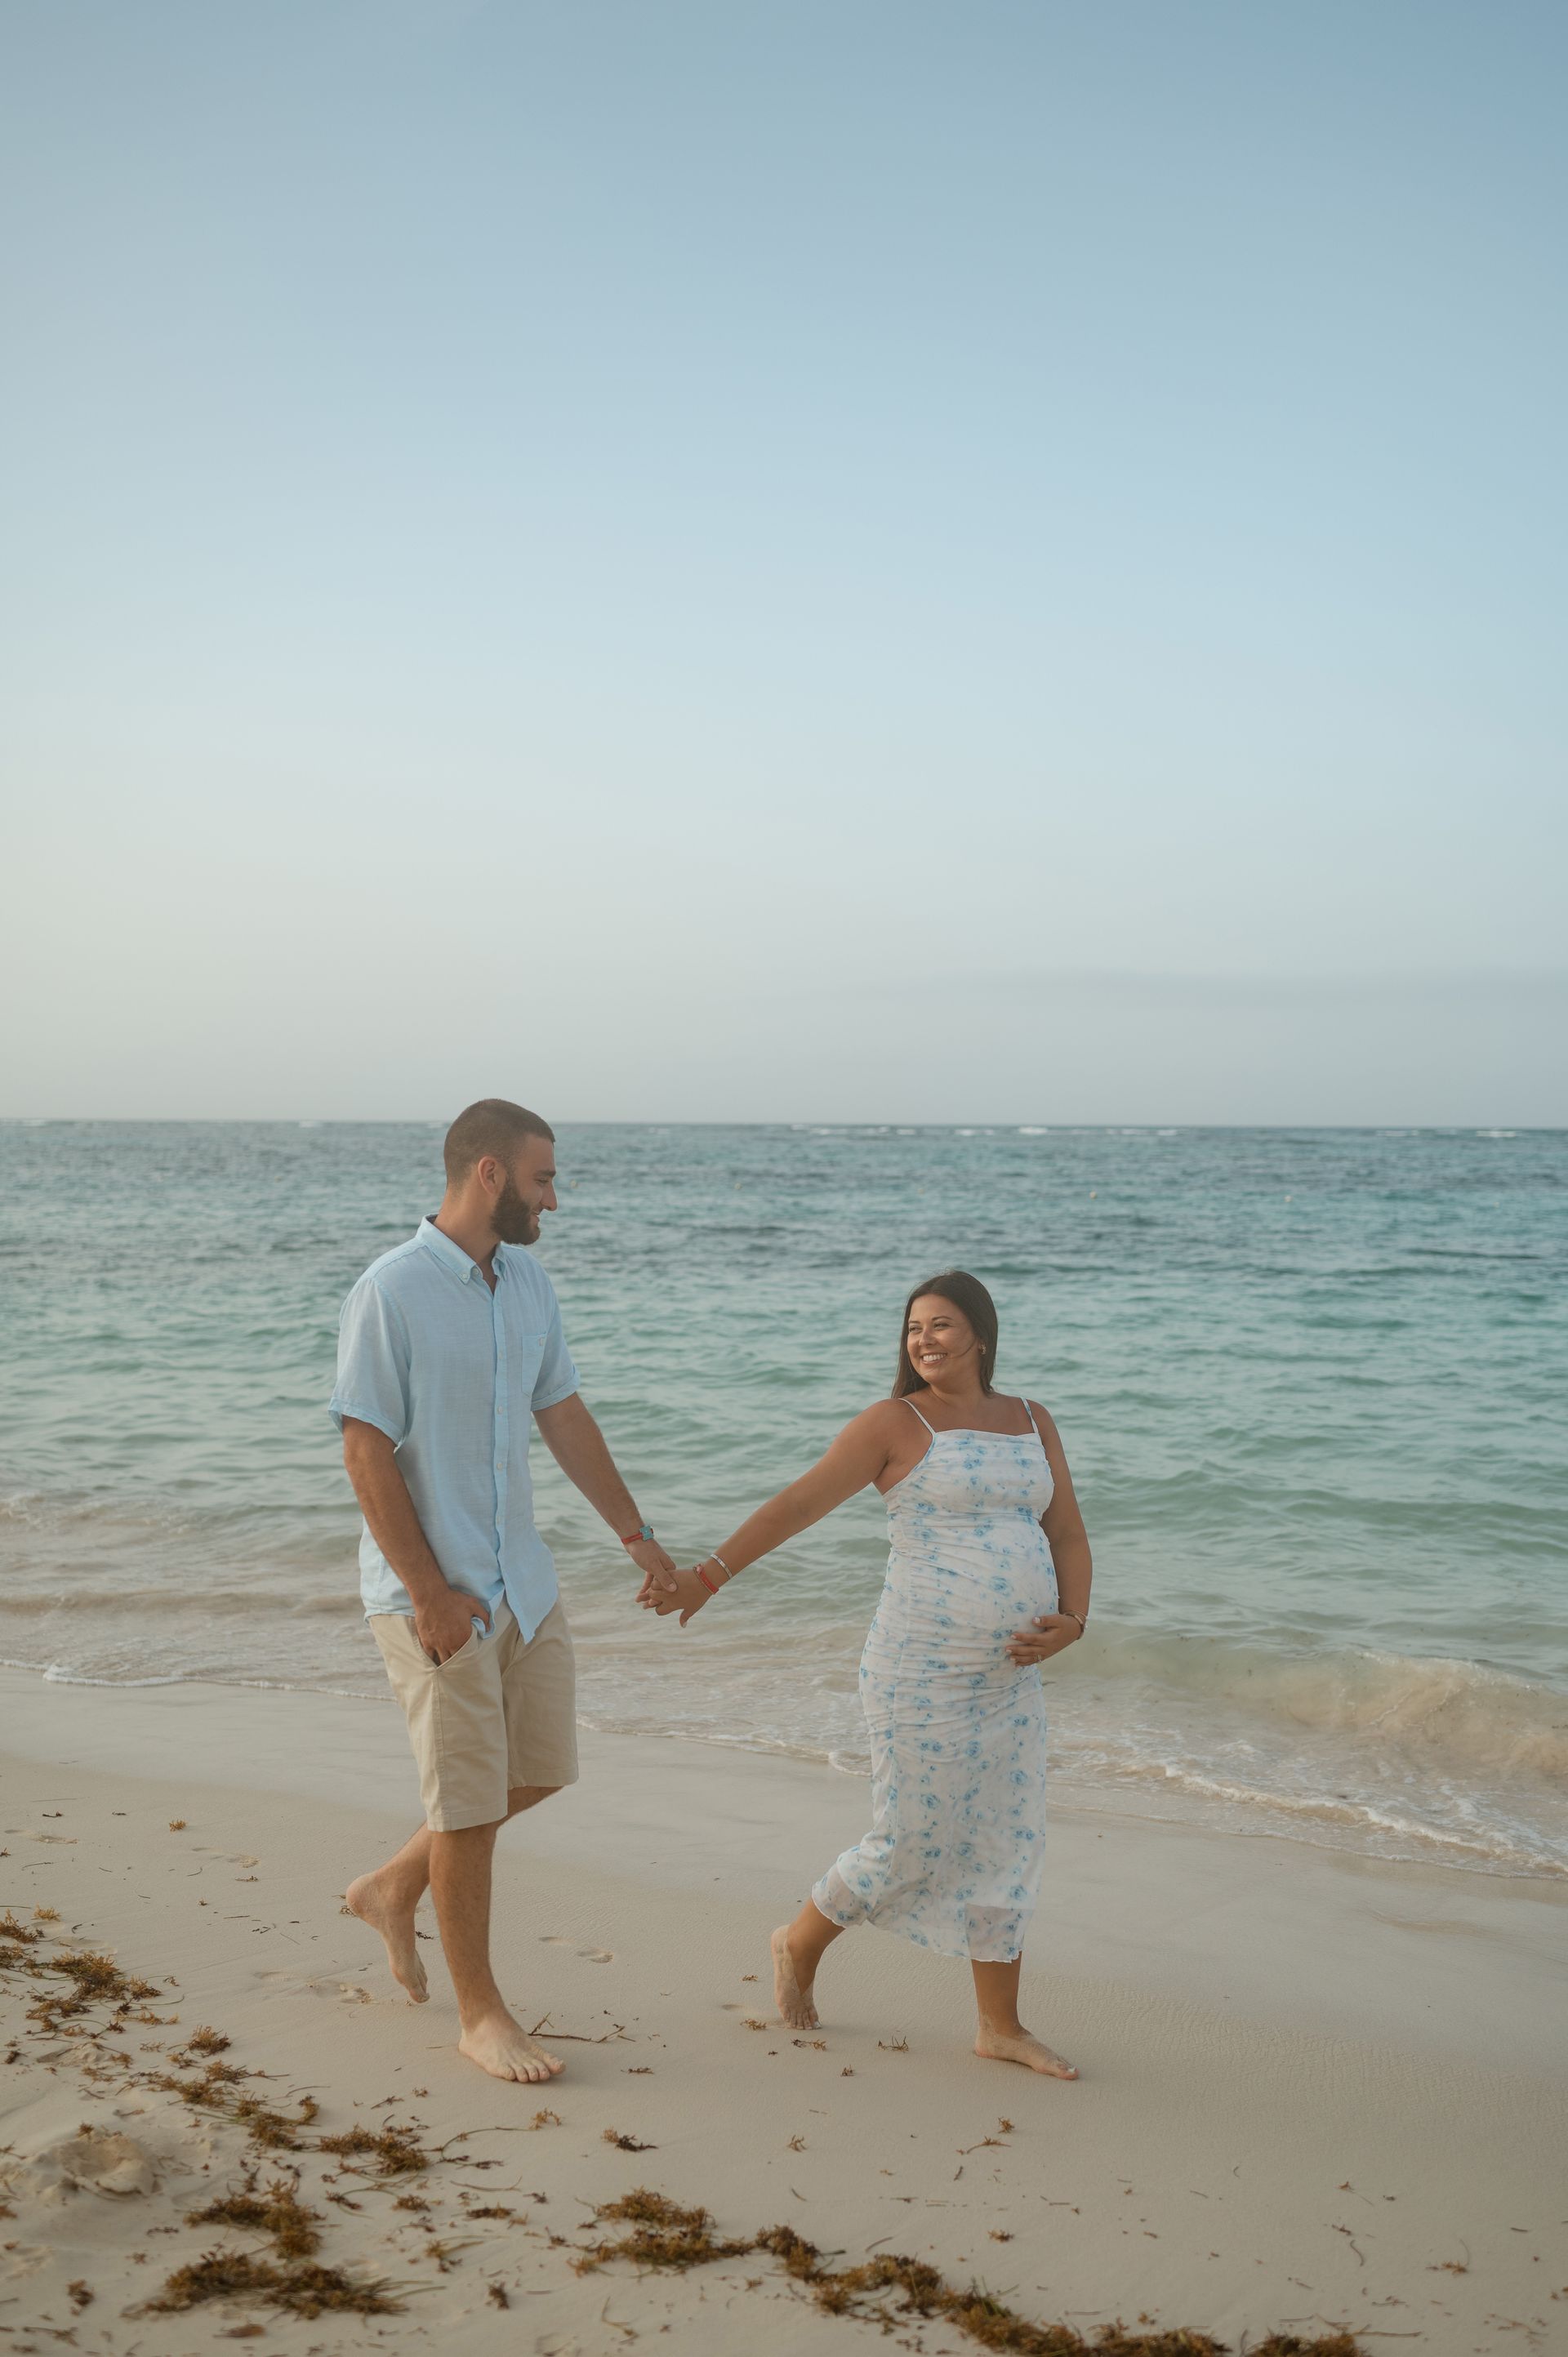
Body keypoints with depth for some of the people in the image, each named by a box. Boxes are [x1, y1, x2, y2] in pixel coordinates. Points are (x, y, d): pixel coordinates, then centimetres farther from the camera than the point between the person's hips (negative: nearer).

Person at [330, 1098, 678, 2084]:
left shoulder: (530, 1284, 7)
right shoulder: (392, 1291, -17)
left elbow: (564, 1416, 14)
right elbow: (366, 1451, -18)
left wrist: (636, 1533, 15)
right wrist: (428, 1591, -20)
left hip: (523, 1575, 8)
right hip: (434, 1589, -8)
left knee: (540, 1769, 14)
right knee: (471, 1798, 0)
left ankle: (395, 1888, 34)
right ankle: (482, 2013, 17)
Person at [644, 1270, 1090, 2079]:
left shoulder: (1033, 1424, 11)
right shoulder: (895, 1424, -5)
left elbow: (1068, 1536, 13)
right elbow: (799, 1502, -10)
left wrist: (1072, 1621, -5)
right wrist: (711, 1572, -19)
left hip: (1010, 1681, 5)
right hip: (920, 1676, -5)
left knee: (1007, 1847, 8)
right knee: (911, 1846, 1)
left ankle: (1000, 2026, 20)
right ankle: (800, 1944, 27)